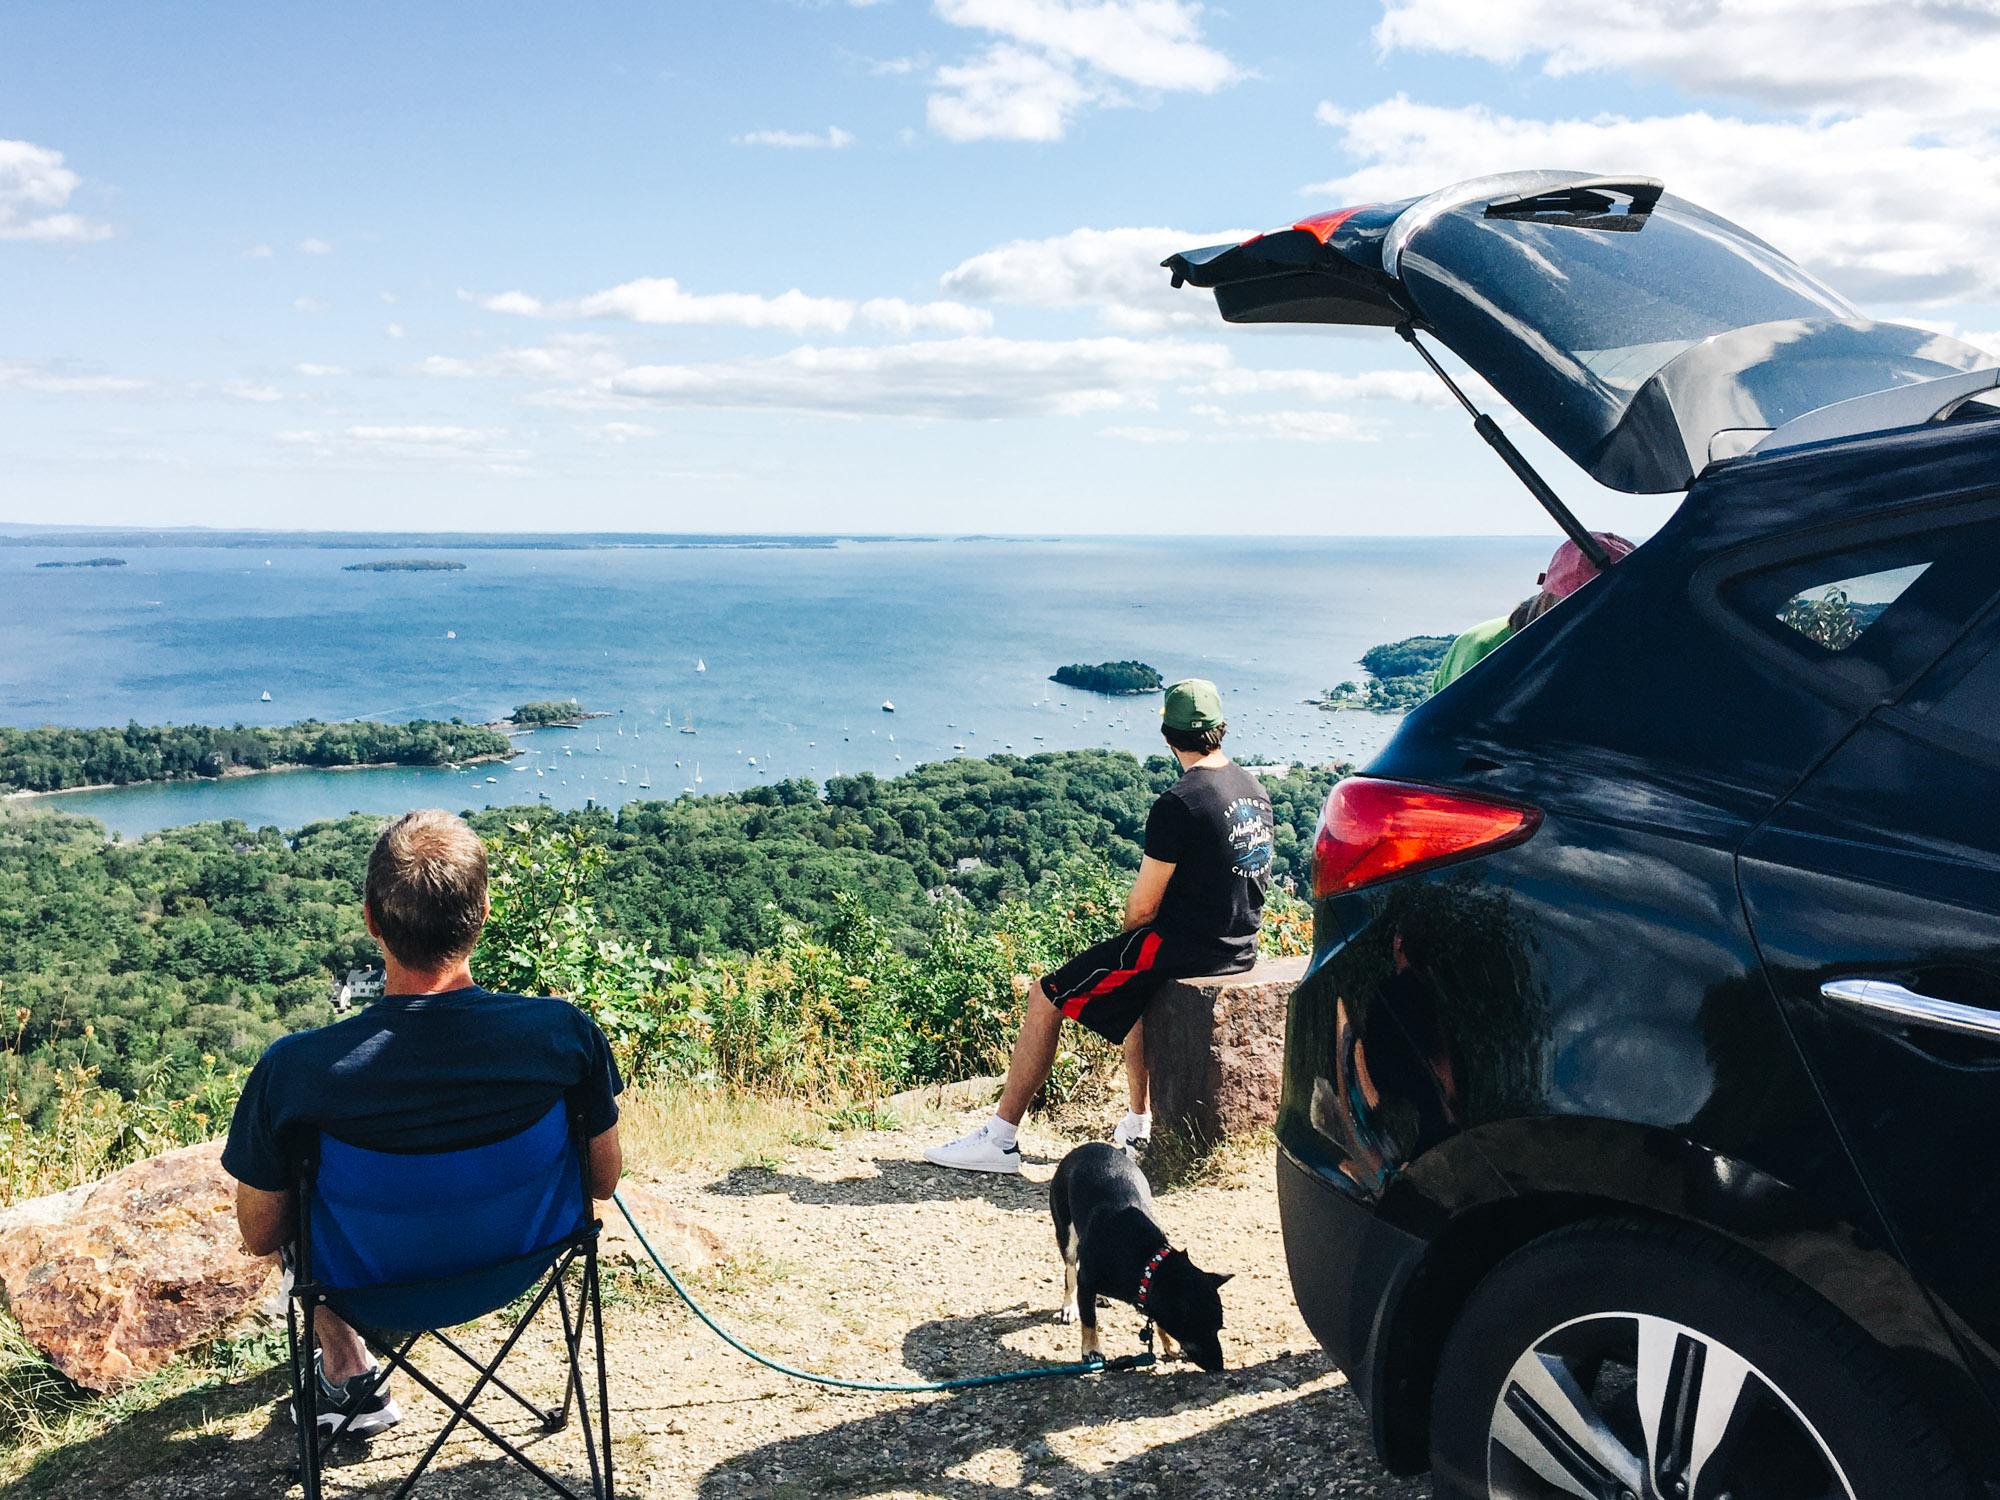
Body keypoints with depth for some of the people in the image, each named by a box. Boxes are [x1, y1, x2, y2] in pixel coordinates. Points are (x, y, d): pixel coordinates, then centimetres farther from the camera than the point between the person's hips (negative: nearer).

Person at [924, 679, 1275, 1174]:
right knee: (1134, 988, 35)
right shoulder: (1254, 789, 5)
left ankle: (999, 1138, 5)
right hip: (1240, 948, 8)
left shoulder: (1178, 804, -20)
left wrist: (1129, 941, 6)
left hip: (1182, 947, -8)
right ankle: (1139, 1122, 35)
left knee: (1046, 997, 2)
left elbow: (1143, 906, -17)